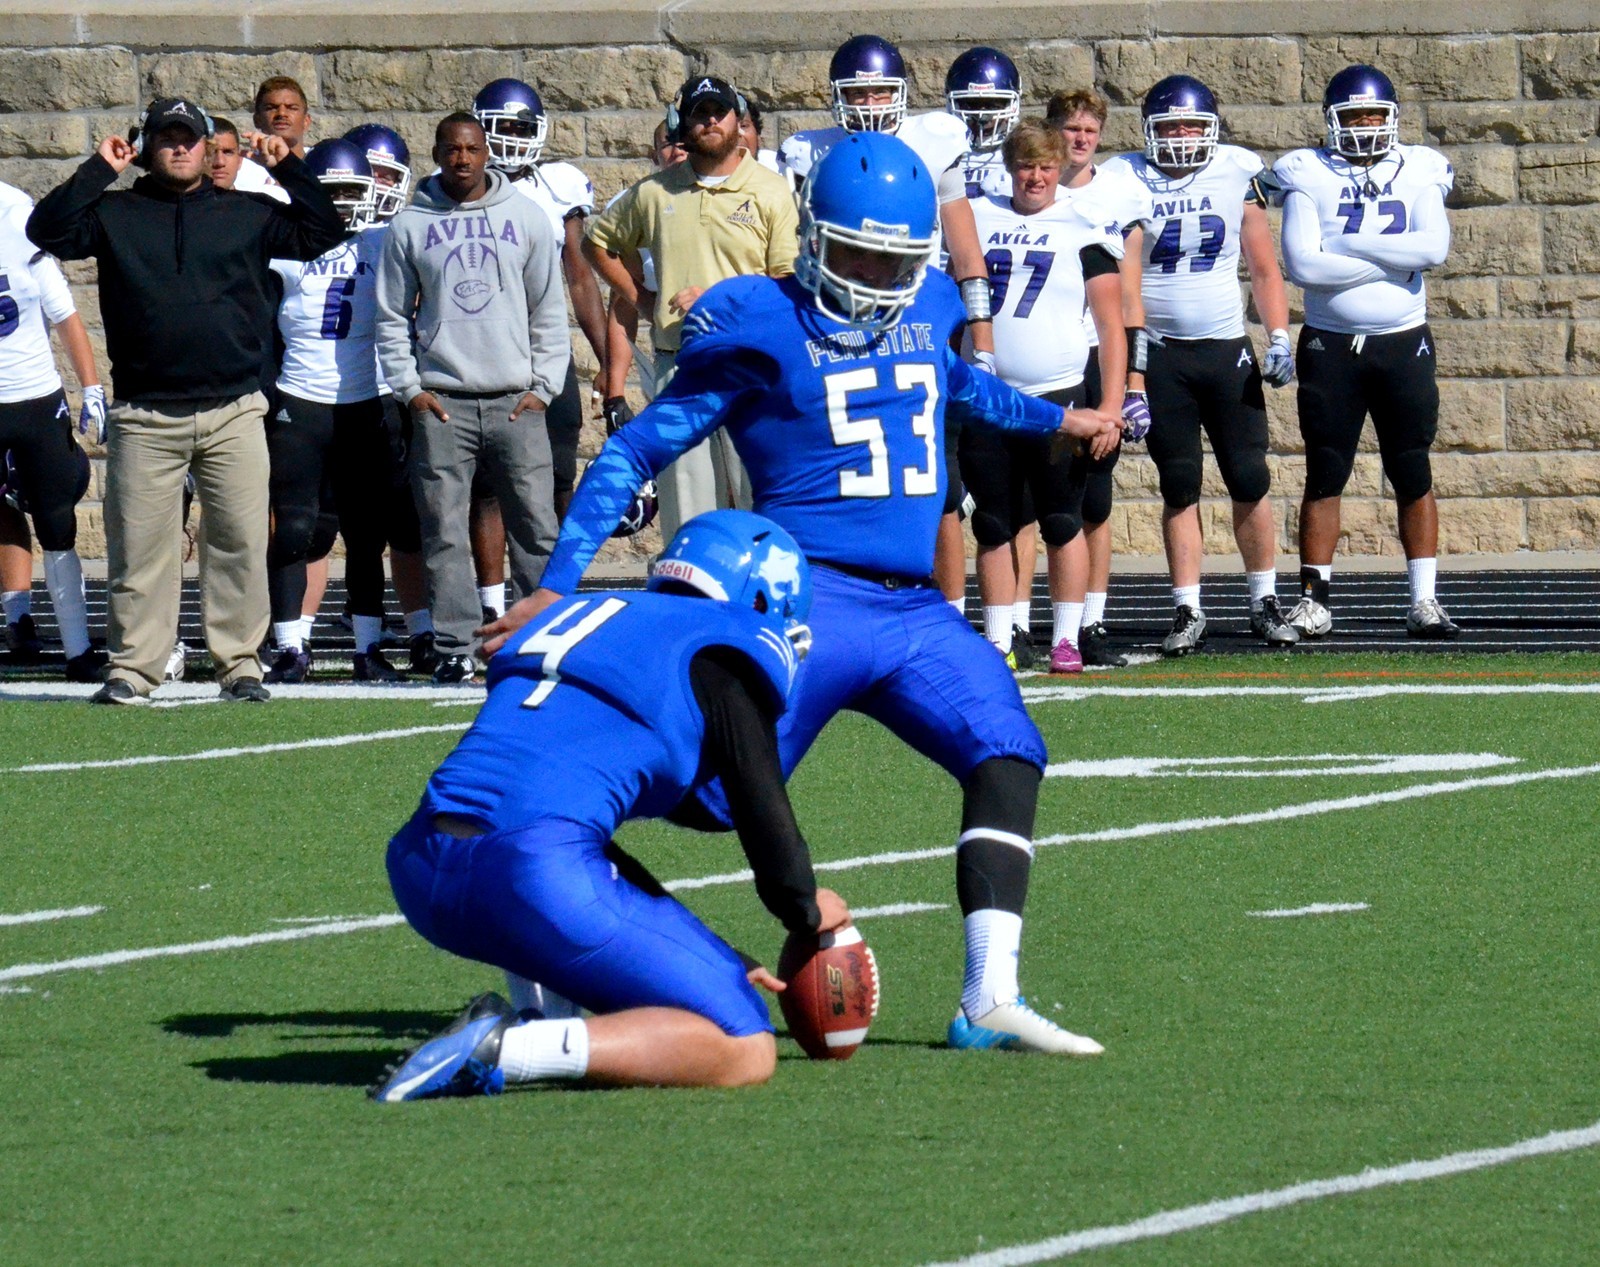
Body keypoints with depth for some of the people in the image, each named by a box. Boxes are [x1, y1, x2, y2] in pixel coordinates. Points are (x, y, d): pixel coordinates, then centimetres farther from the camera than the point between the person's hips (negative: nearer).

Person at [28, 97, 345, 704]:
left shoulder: (246, 215, 11)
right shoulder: (115, 215, 8)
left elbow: (324, 232, 12)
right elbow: (46, 229, -4)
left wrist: (288, 170, 6)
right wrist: (98, 171, -5)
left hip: (233, 411, 1)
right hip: (145, 418, -1)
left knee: (240, 541, 0)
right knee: (139, 546, -1)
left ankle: (239, 661, 9)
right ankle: (133, 665, 6)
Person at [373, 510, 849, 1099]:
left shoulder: (580, 615, 30)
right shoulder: (723, 656, 8)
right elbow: (762, 813, 9)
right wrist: (806, 911, 31)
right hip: (538, 877, -8)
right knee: (746, 1051, -1)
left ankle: (532, 1019, 13)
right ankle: (505, 1049, -17)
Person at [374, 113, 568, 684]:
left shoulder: (525, 219, 8)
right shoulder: (411, 226, 7)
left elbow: (549, 310, 11)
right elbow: (392, 316, 11)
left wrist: (542, 385, 3)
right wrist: (409, 388, 0)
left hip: (515, 401, 0)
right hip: (442, 401, 0)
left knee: (536, 529, -2)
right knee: (445, 533, -3)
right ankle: (454, 647, 1)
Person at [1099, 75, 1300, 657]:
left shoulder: (1238, 174, 3)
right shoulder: (1130, 183, -3)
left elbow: (1263, 268, 10)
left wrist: (1280, 337, 0)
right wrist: (1132, 350, -15)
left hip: (1227, 348, 1)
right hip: (1160, 353, -1)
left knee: (1250, 480, 0)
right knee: (1179, 486, 1)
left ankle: (1265, 603, 12)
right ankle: (1188, 612, 7)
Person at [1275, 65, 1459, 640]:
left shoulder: (1419, 172, 4)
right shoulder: (1309, 176, -1)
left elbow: (1434, 246, -13)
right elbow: (1301, 264, -15)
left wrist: (1346, 245, -14)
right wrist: (1391, 262, -13)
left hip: (1403, 344, 1)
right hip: (1330, 347, -1)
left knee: (1413, 477, 3)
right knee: (1324, 477, 1)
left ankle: (1424, 601, 8)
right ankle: (1314, 600, 6)